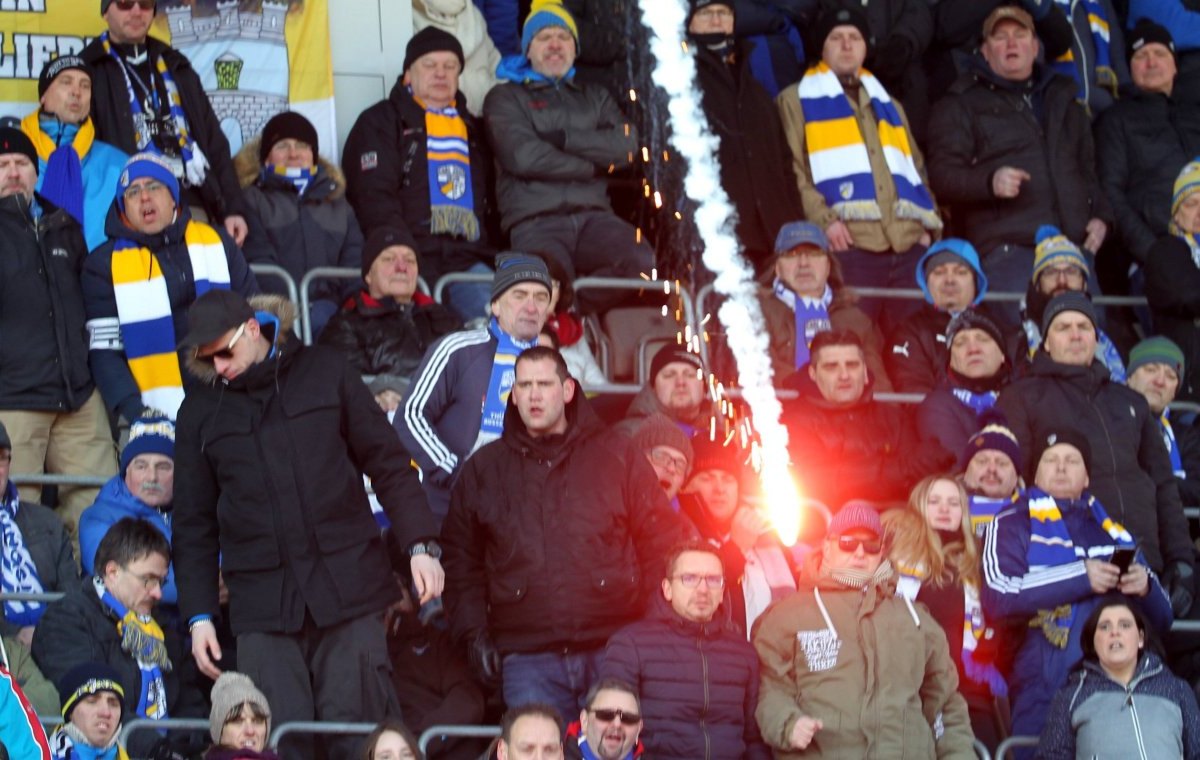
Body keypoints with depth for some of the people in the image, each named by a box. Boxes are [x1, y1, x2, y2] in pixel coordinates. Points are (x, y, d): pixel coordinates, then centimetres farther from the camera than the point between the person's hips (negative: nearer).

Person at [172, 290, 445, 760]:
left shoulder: (323, 372, 7)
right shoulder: (200, 411, 11)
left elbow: (388, 464, 8)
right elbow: (194, 523, 14)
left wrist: (419, 545, -2)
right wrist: (199, 614, 8)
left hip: (349, 593, -1)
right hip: (262, 605, 1)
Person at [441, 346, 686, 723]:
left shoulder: (616, 456, 9)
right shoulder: (483, 470, 13)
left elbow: (662, 541, 10)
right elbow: (460, 559, 17)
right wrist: (474, 632, 5)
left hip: (614, 650, -1)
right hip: (527, 659, 1)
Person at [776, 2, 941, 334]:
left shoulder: (888, 104, 30)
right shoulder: (796, 101, 14)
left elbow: (917, 169, 29)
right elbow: (793, 168, 1)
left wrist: (929, 224, 11)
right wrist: (823, 219, -14)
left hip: (908, 243, 5)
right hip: (848, 244, -5)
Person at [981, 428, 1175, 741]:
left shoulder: (1113, 533, 21)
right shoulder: (1012, 525, 8)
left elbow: (1161, 618, 22)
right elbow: (998, 598, -10)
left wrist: (1146, 587, 0)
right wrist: (1080, 577, -12)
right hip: (1044, 692, -4)